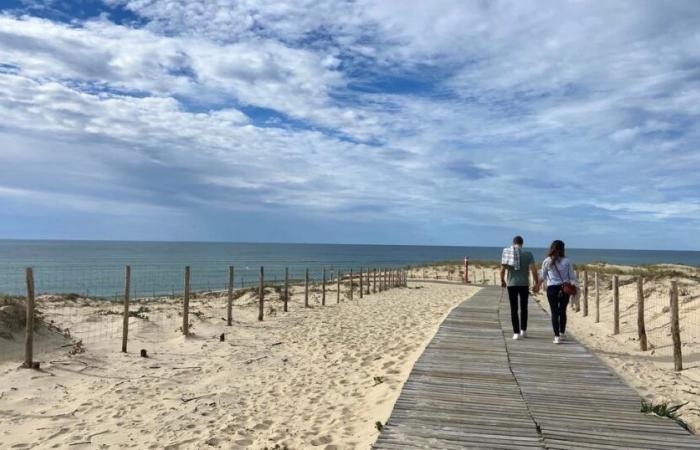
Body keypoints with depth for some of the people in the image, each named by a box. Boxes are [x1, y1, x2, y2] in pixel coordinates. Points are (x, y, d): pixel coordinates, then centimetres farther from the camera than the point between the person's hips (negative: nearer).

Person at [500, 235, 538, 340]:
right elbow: (533, 269, -9)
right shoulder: (528, 254, -2)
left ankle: (516, 333, 2)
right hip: (524, 284, 1)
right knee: (524, 308, 17)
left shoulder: (507, 252, -1)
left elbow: (502, 269, -4)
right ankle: (523, 331, 23)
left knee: (514, 309, 5)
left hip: (511, 284, 0)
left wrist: (502, 281, 11)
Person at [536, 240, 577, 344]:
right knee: (562, 311, 16)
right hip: (564, 289, 1)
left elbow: (542, 277, 5)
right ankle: (562, 333, 31)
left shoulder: (547, 262, -4)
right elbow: (572, 277, -2)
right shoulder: (567, 261, -4)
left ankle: (557, 336, 1)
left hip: (552, 289, -1)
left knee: (554, 312, 4)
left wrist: (537, 285, 20)